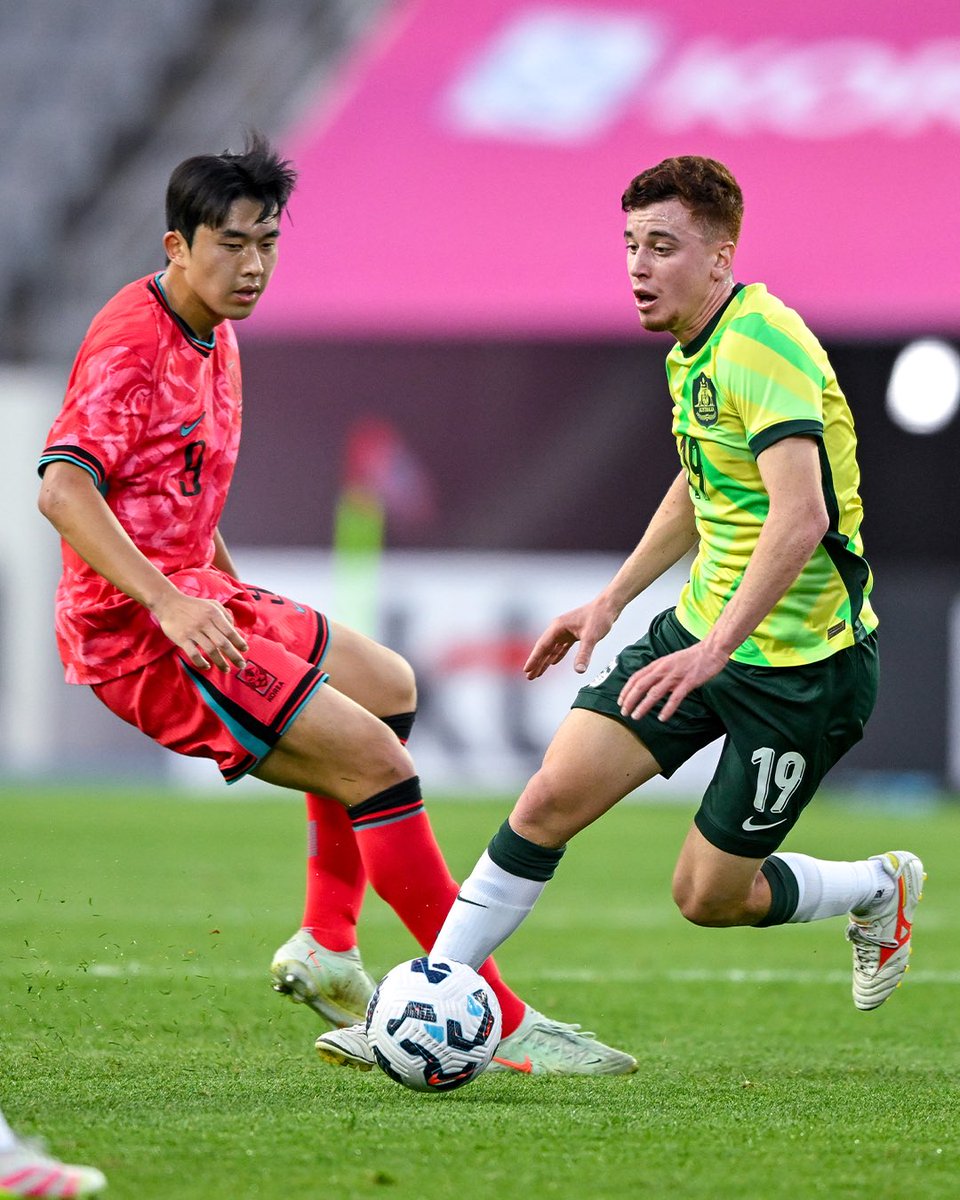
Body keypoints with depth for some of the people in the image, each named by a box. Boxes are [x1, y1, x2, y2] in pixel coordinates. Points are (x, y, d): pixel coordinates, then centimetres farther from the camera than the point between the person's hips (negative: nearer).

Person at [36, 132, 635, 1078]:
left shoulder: (213, 340, 15)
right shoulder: (130, 346, -16)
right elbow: (63, 488, -28)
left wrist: (241, 606, 23)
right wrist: (168, 605, -36)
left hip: (194, 602, 11)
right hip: (134, 632, -11)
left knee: (388, 689, 26)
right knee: (376, 760, -17)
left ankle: (326, 947, 20)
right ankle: (504, 1026, -16)